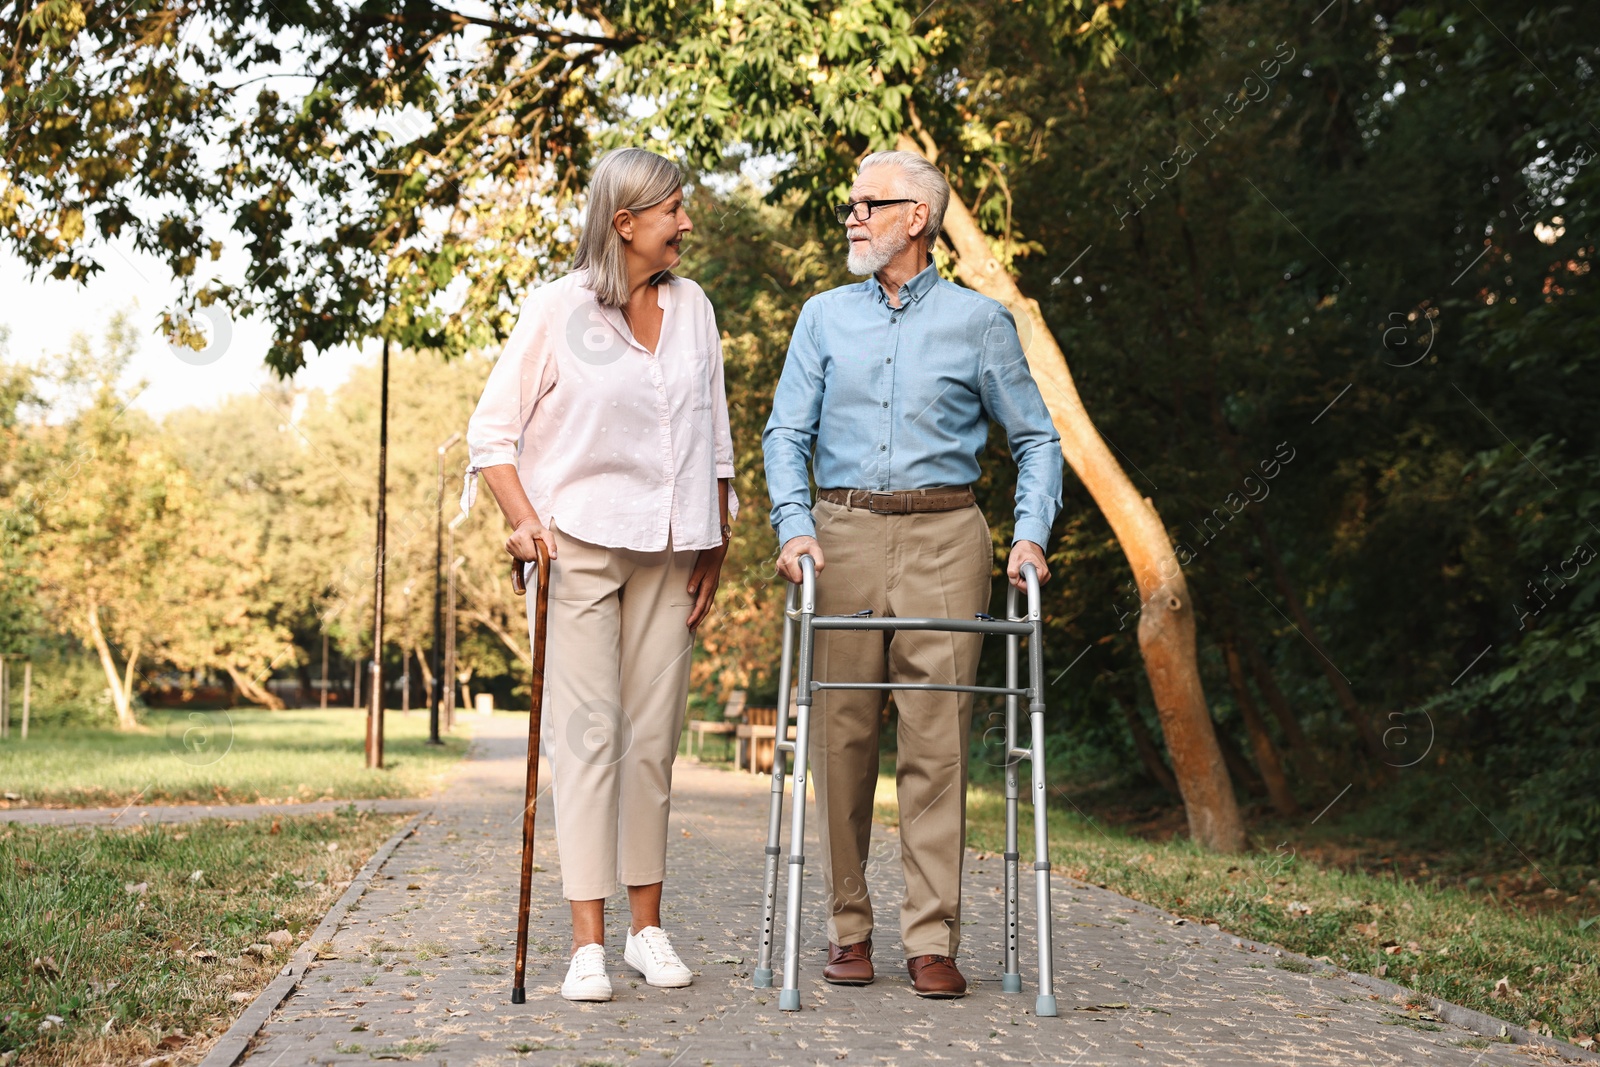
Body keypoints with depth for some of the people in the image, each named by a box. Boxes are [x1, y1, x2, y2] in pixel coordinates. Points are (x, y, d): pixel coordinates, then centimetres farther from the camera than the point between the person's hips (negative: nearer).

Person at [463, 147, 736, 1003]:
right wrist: (523, 518, -14)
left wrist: (713, 548, 14)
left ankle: (647, 925, 15)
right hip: (577, 545, -4)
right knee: (587, 732, -7)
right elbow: (491, 431, -1)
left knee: (654, 734, 5)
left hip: (667, 551, 4)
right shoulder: (558, 308, -3)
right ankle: (588, 941, -4)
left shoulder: (694, 310, 10)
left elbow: (713, 442, 16)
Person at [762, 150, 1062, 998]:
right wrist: (794, 524, -7)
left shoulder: (978, 320, 9)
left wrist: (1030, 532, -4)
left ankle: (932, 940, -1)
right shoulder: (824, 317, 14)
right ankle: (848, 929, 12)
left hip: (944, 536, -1)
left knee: (938, 737, -6)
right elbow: (787, 431, 9)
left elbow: (1035, 438, 11)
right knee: (841, 735, 0)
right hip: (844, 533, 2)